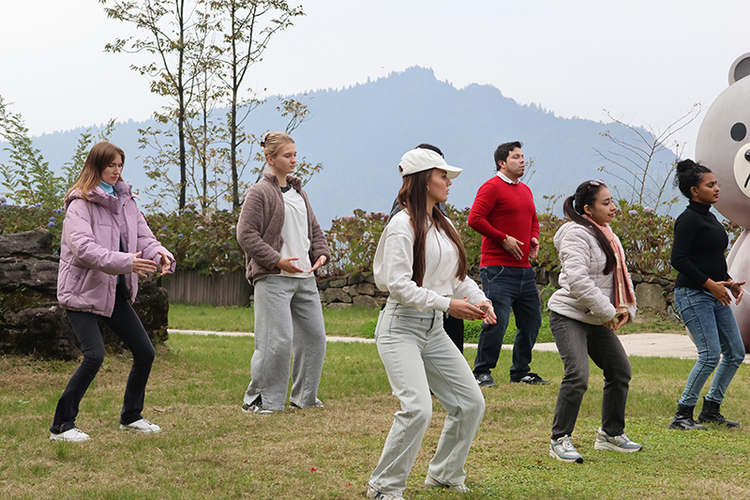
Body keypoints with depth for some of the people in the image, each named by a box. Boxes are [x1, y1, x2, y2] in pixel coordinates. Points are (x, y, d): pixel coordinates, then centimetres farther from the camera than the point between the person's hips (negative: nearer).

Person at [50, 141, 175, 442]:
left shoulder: (126, 200, 10)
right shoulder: (80, 204, -13)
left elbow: (143, 238, 5)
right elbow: (83, 248, -26)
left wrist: (160, 256, -18)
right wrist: (125, 262, -37)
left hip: (115, 293, 8)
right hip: (82, 291, -8)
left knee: (145, 352, 7)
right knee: (94, 355, -19)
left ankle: (131, 417, 26)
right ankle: (61, 426, -8)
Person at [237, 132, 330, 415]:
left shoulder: (298, 192, 17)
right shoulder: (260, 193, -6)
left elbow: (313, 228, 25)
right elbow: (246, 235, -11)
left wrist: (321, 253, 5)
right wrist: (277, 260, -18)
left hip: (304, 276, 8)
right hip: (273, 278, -8)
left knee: (314, 335, 8)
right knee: (278, 339, -13)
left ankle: (304, 397, 22)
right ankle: (256, 399, 0)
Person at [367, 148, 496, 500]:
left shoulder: (443, 226, 14)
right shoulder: (403, 225, -13)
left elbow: (458, 276, 18)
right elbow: (398, 285, -19)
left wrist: (480, 299, -1)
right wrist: (448, 304, -22)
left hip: (433, 329, 9)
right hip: (401, 326, -9)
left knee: (471, 402, 7)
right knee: (418, 408, -21)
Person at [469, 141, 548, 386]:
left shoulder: (525, 190, 20)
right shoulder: (492, 187, -7)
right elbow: (475, 219, -15)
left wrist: (534, 238, 12)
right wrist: (504, 239, -16)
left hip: (524, 269, 9)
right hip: (498, 269, -9)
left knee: (532, 322, 10)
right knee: (497, 321, -12)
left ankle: (521, 371, 22)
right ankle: (482, 372, -1)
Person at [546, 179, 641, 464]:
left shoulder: (608, 236, 13)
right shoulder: (576, 234, -16)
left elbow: (620, 275, 20)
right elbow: (578, 280, -26)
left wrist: (626, 308, 4)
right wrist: (607, 312, -20)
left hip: (598, 322, 9)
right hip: (569, 316, -9)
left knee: (620, 372, 12)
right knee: (577, 376, -21)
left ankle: (611, 434, 27)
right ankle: (559, 440, -10)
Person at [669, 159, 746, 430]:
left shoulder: (709, 217, 16)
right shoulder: (689, 219, -12)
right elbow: (678, 259, -20)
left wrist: (729, 282, 10)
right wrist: (710, 283, -19)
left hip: (715, 296, 9)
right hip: (692, 295, -9)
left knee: (736, 353, 9)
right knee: (710, 355, -15)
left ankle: (711, 409, 19)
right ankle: (682, 415, -5)